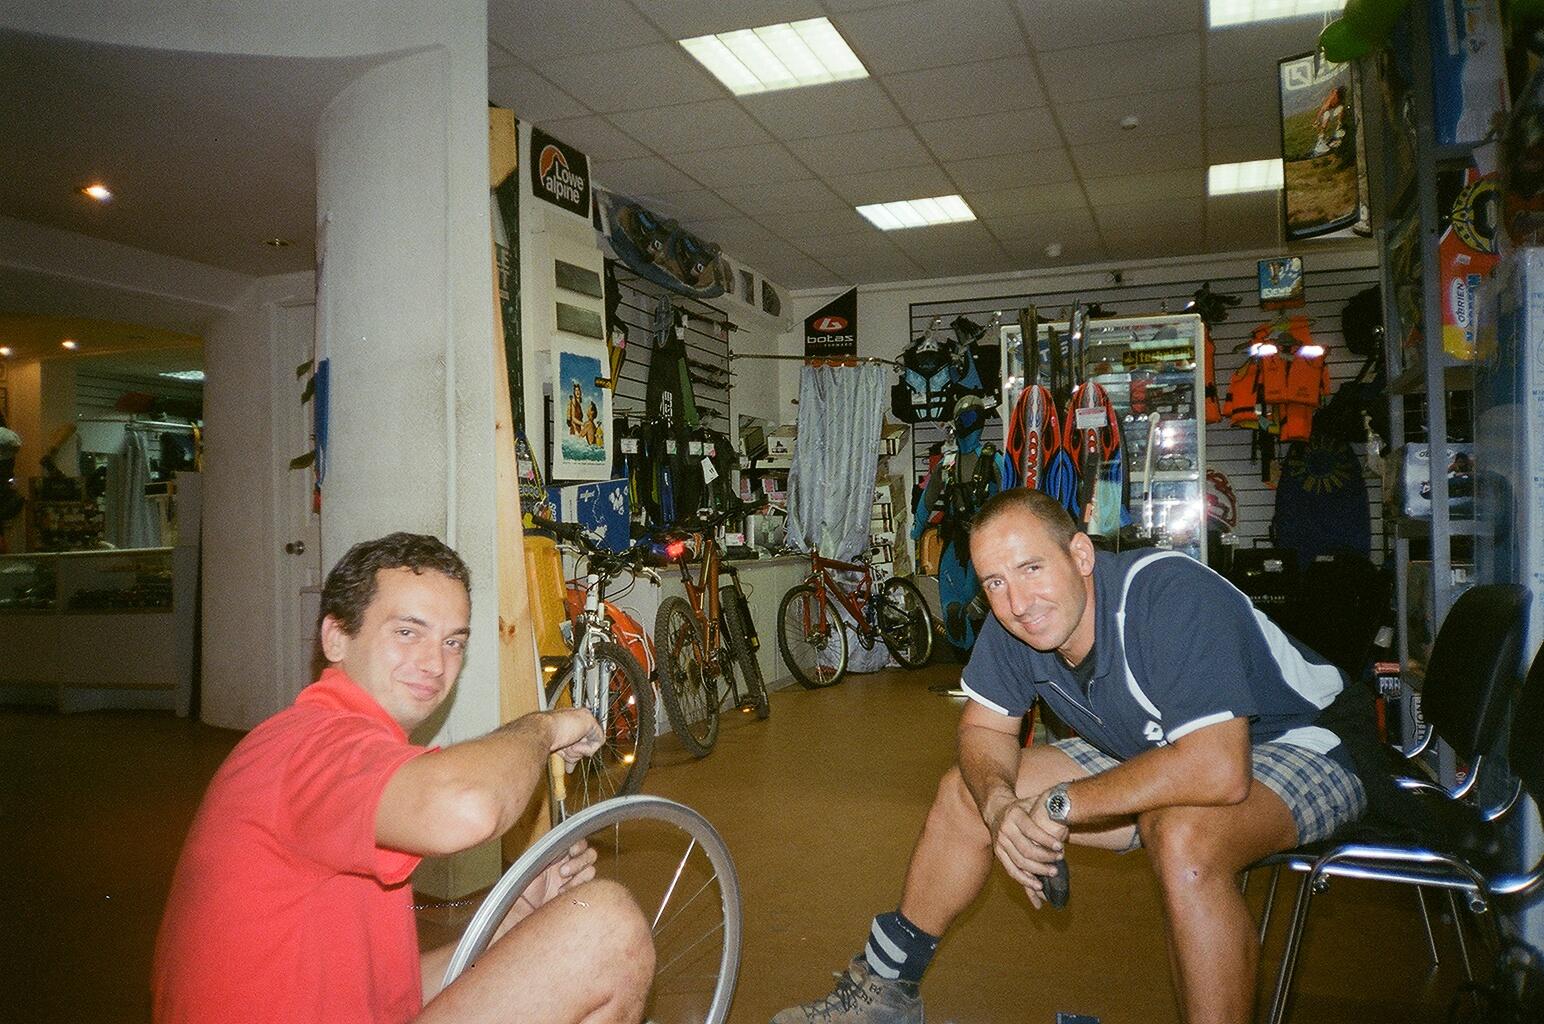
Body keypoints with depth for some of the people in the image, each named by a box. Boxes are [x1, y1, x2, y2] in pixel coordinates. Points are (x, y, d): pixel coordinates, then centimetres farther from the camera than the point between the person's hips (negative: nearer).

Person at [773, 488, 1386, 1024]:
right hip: (1156, 753, 7)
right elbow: (984, 728, -2)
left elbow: (1217, 770, -42)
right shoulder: (1012, 622, -15)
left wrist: (1060, 805, -32)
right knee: (967, 789, 0)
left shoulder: (1172, 597, -35)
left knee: (1184, 838, -40)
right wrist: (998, 804, -24)